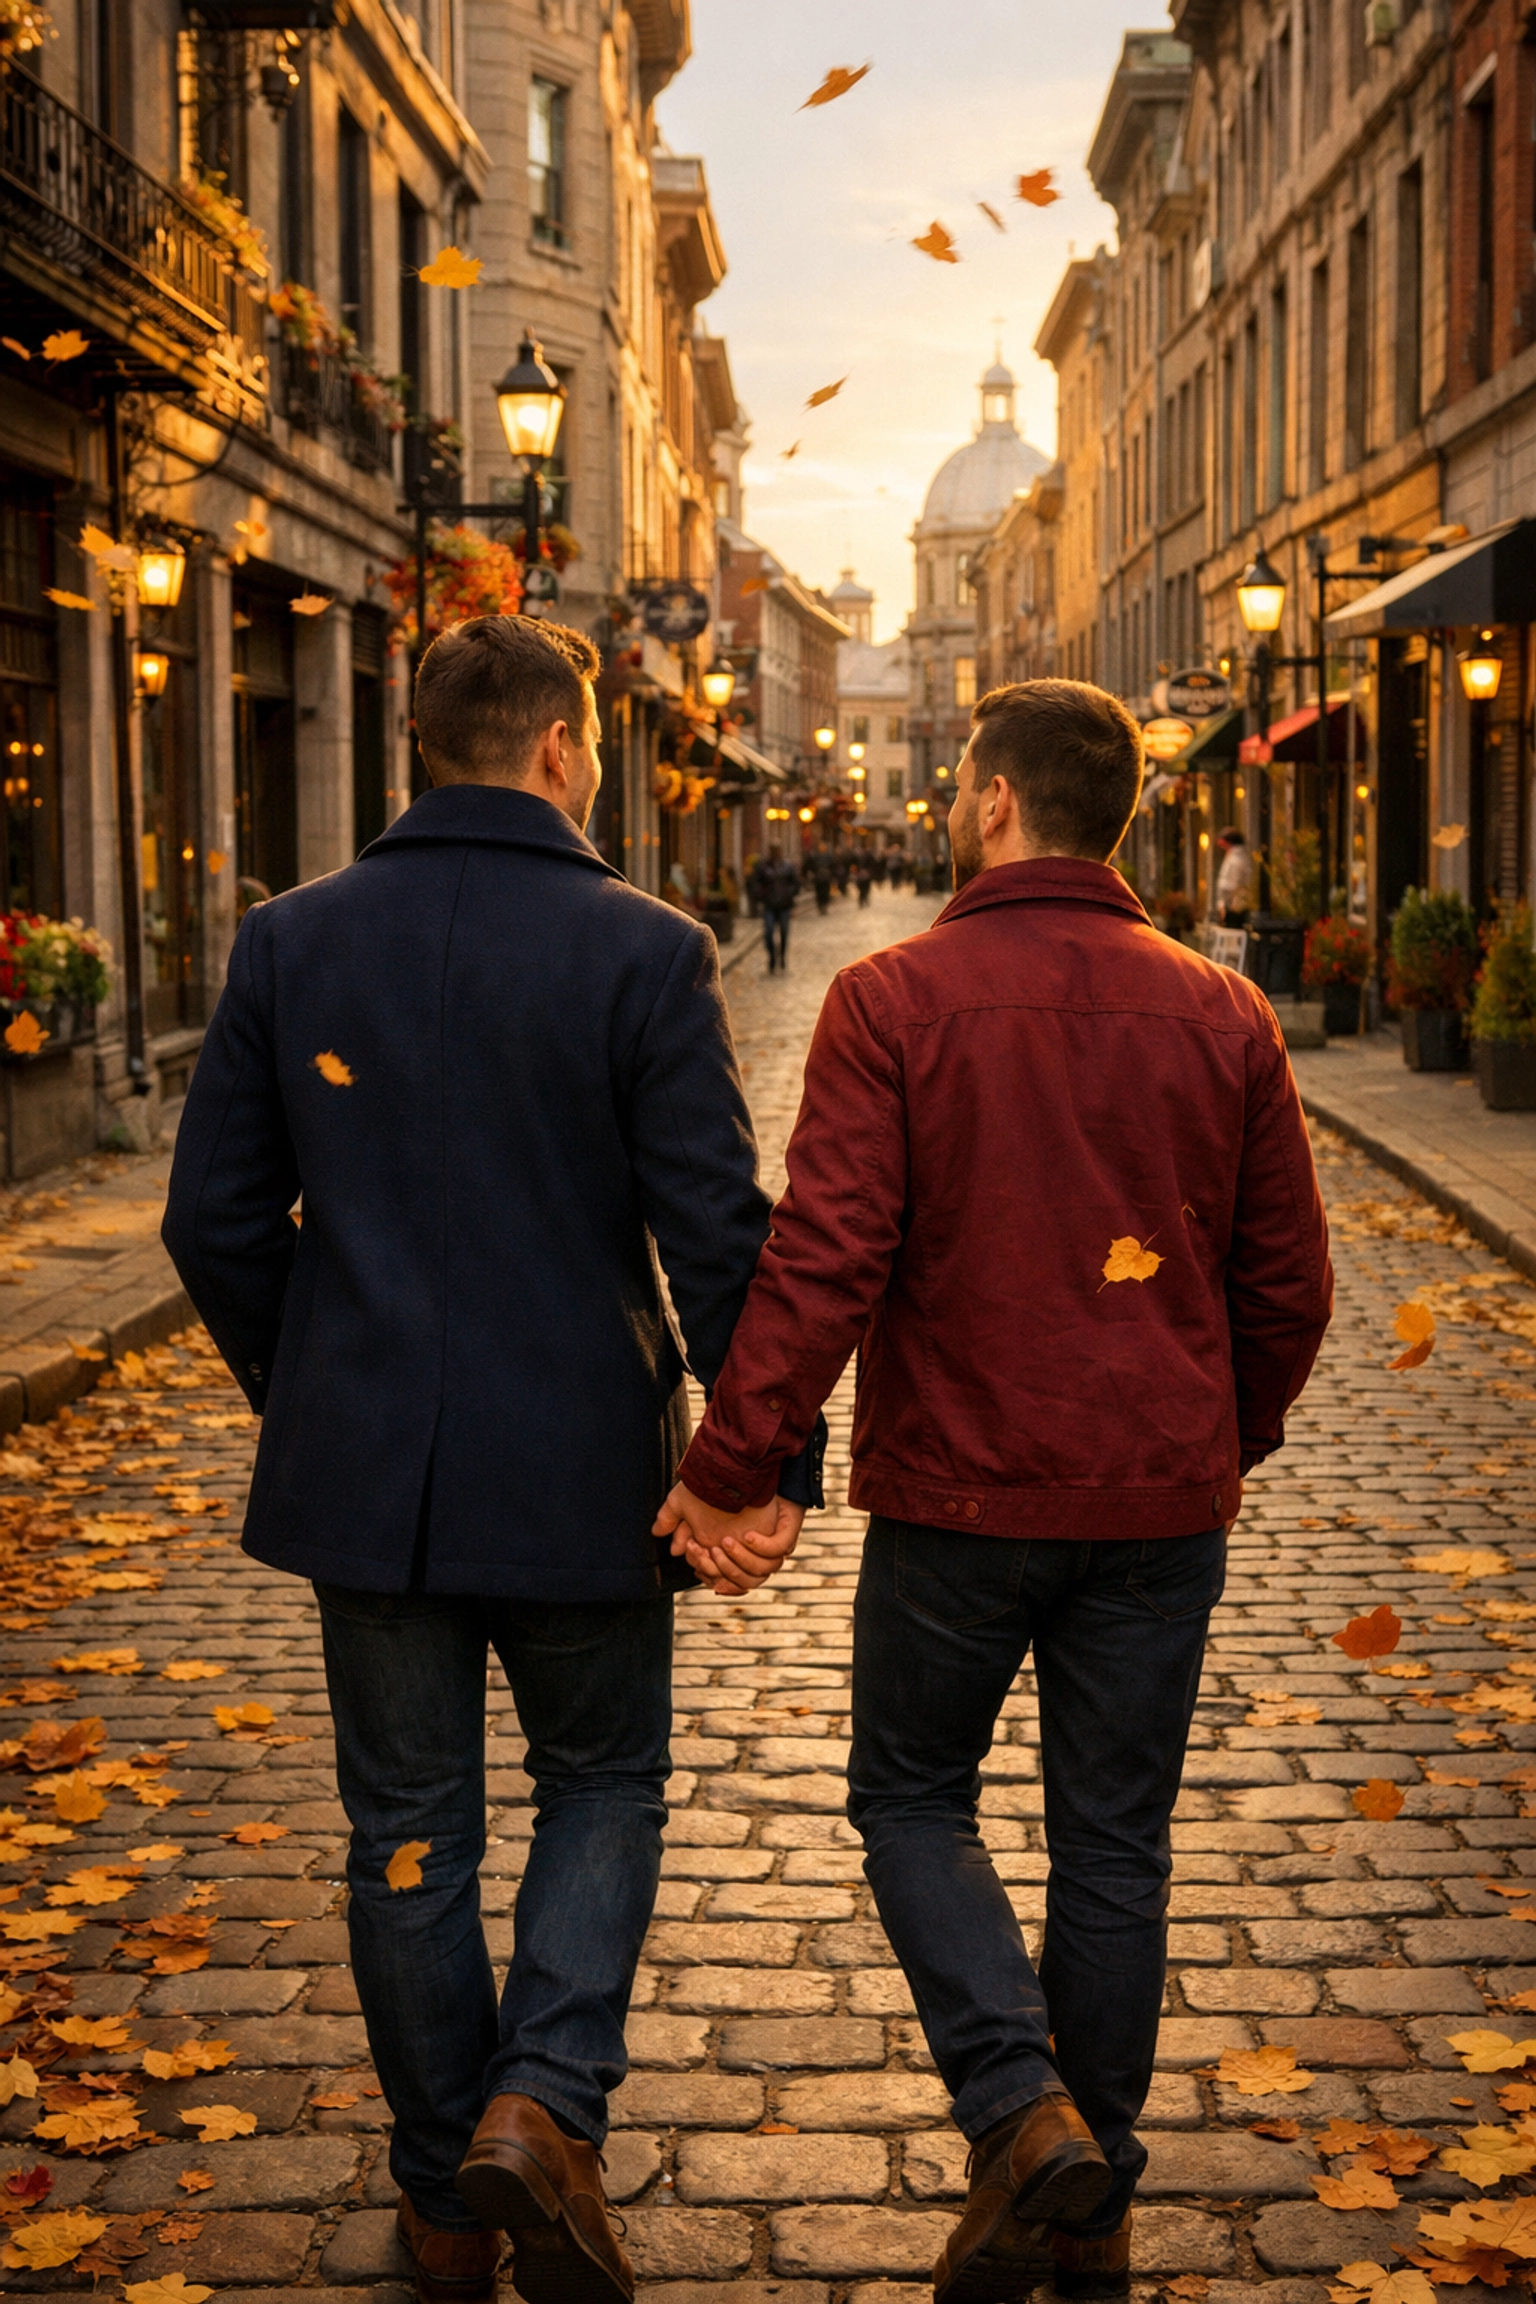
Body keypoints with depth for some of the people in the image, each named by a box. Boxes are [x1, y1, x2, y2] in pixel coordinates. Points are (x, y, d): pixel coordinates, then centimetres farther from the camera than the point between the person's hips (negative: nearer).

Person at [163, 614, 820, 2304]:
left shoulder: (291, 942, 0)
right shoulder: (642, 953, -10)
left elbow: (215, 1217, 3)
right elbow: (717, 1232, -13)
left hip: (367, 1469, 3)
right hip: (580, 1474, -2)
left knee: (407, 1831, 14)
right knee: (601, 1787, 18)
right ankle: (543, 2103, -1)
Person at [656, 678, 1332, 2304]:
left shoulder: (893, 1002, -10)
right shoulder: (1221, 1016, 1)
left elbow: (824, 1261, -16)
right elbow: (1288, 1281, 5)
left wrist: (727, 1469, -10)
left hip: (956, 1497, -3)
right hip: (1159, 1505, 3)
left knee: (912, 1794, 17)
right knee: (1112, 1843, 13)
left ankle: (1020, 2111, -2)